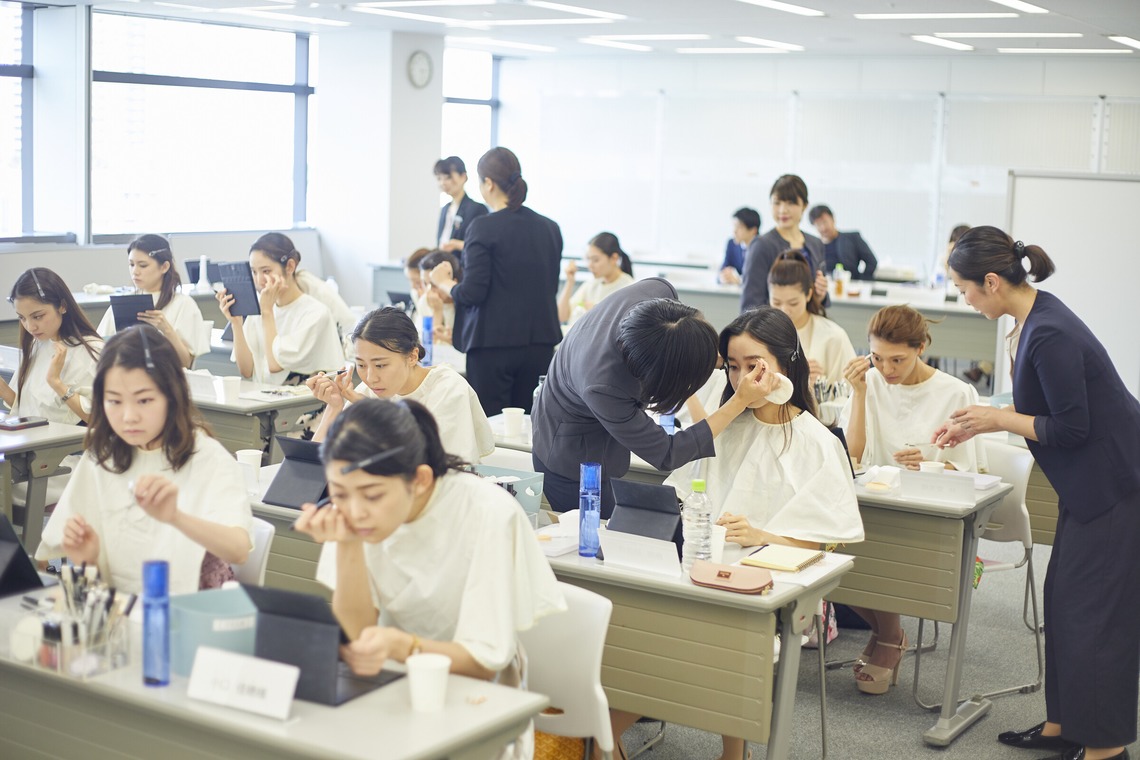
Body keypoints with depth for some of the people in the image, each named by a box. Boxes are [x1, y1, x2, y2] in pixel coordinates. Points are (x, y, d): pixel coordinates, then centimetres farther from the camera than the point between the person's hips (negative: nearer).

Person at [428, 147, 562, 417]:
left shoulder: (484, 228, -10)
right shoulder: (550, 229, 8)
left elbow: (472, 293, -13)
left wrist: (444, 283, 7)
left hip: (494, 343, -5)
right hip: (540, 343, 6)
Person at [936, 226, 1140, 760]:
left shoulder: (1050, 335, -25)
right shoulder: (1033, 319, 5)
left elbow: (1072, 427, -21)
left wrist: (995, 420, -12)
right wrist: (977, 423, 11)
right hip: (1088, 482, 10)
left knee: (1092, 606, -3)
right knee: (1063, 596, 14)